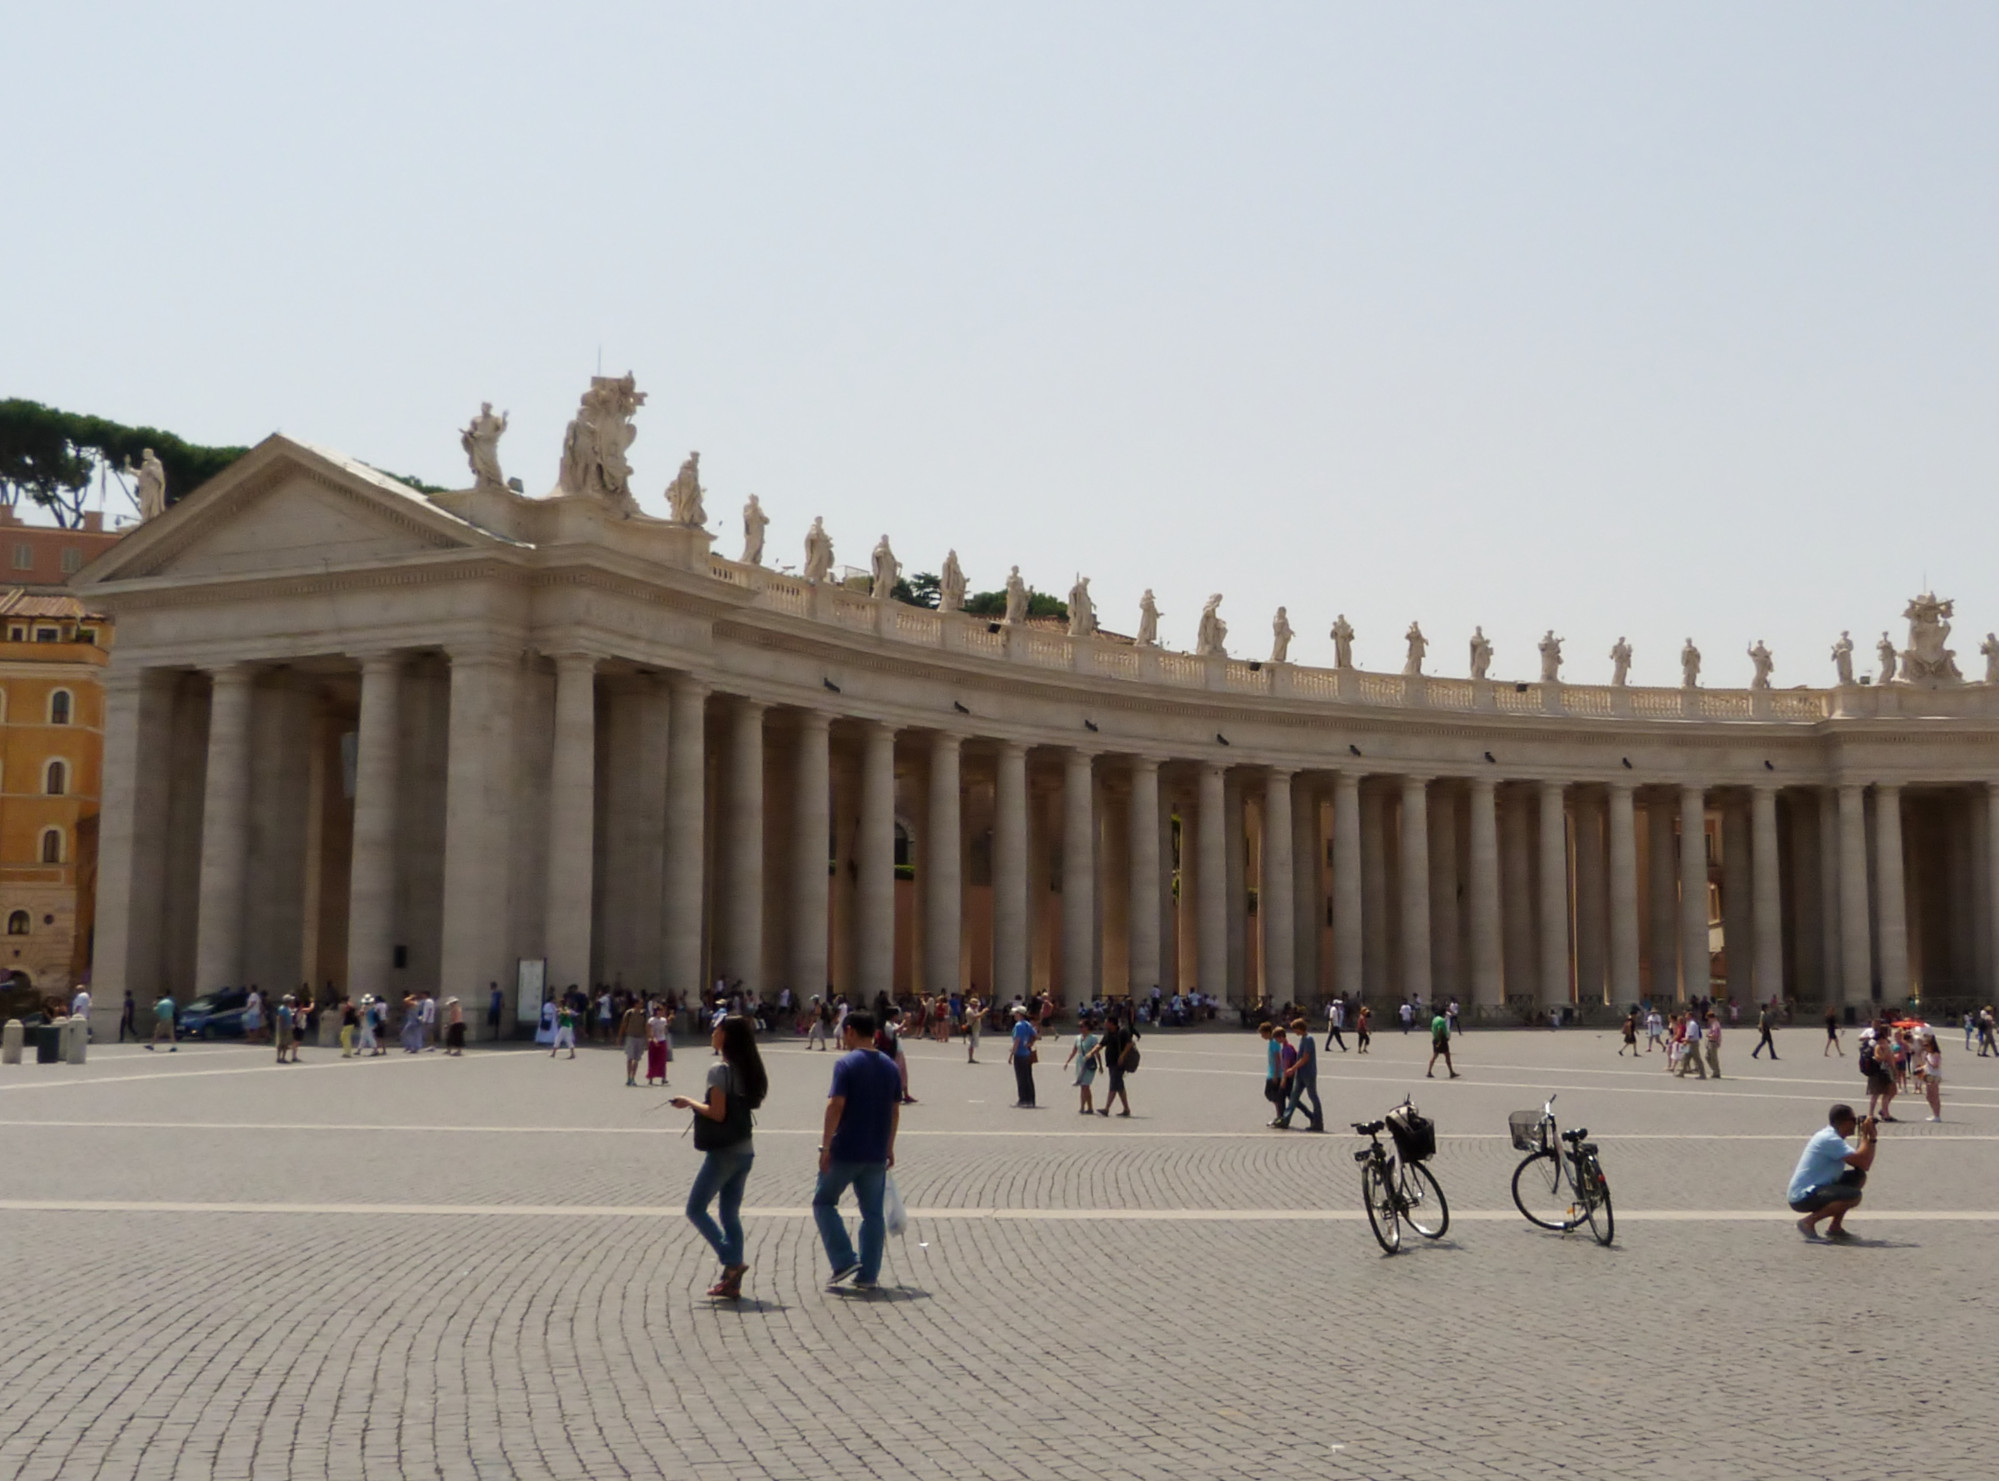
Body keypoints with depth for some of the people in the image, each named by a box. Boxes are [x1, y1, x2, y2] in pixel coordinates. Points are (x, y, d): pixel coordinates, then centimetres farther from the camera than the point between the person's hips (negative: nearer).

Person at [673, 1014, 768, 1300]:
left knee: (696, 1208, 3)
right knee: (730, 1214, 11)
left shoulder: (719, 1070, -14)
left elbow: (717, 1113, -18)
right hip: (745, 1150, 8)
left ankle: (732, 1260, -8)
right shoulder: (747, 1070, 10)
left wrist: (690, 1103, -4)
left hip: (724, 1150, -8)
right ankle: (732, 1281, 9)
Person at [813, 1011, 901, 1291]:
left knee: (824, 1202, 11)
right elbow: (895, 1111, 10)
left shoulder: (846, 1063, -11)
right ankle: (868, 1275, 10)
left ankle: (844, 1261, -1)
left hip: (845, 1151, -5)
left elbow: (836, 1105, -17)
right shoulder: (890, 1066, 8)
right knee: (872, 1212, 10)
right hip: (877, 1153, 5)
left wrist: (825, 1146, -12)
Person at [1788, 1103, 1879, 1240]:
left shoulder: (1833, 1137, 13)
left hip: (1816, 1189, 11)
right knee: (1854, 1196, -26)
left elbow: (1864, 1165, 14)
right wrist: (1865, 1135, -13)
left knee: (1859, 1177, 13)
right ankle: (1808, 1222, -12)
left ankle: (1835, 1227, 12)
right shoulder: (1830, 1139, -19)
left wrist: (1871, 1137, 8)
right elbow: (1863, 1163, -26)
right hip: (1803, 1198, -11)